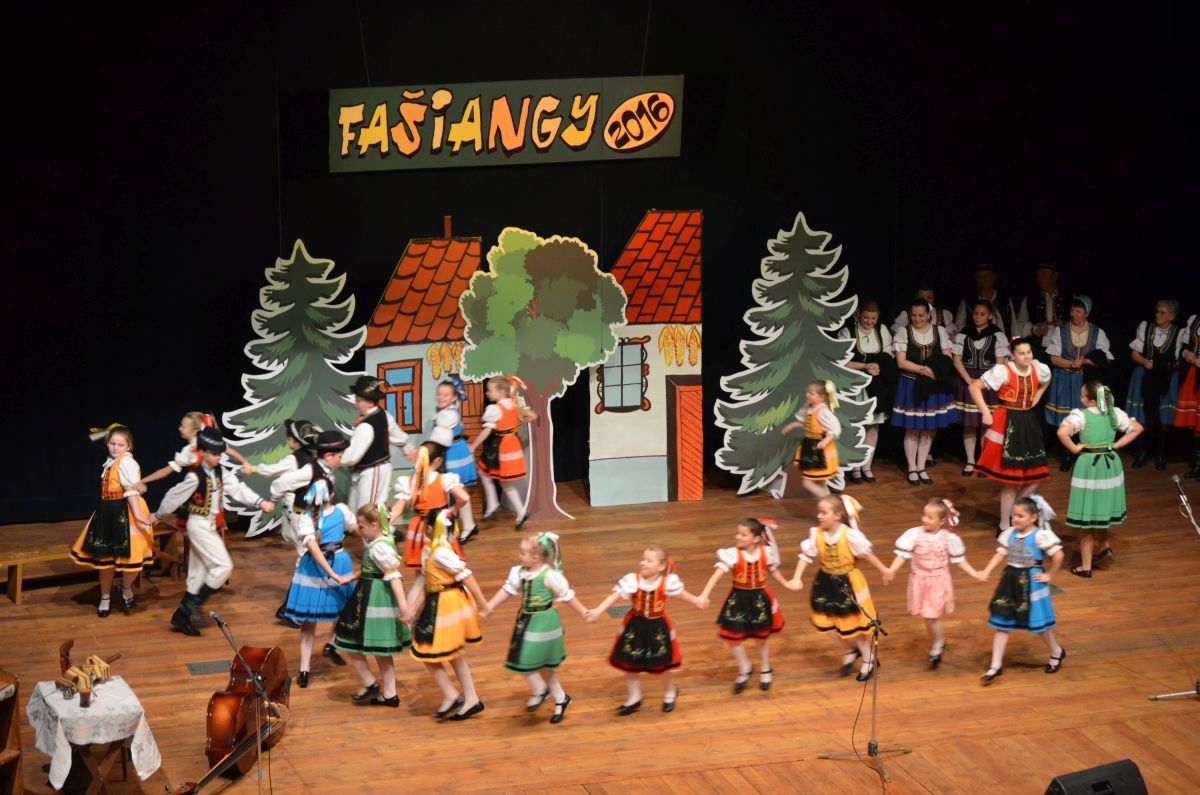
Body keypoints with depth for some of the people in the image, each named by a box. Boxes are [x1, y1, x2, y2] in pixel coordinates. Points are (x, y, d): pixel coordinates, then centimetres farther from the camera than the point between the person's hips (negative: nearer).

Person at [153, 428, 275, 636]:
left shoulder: (219, 473, 4)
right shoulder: (195, 476, -19)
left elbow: (237, 489, -5)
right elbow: (174, 496, -9)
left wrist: (260, 502, -17)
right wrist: (158, 516, 3)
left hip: (212, 527, 8)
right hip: (199, 525, -8)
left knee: (199, 573, 12)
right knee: (224, 566, -12)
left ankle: (182, 616, 19)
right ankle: (194, 603, -4)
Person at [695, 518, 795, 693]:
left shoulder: (766, 552, -11)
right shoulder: (733, 554, -20)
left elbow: (774, 571, 10)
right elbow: (717, 574, -28)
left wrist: (786, 584, 20)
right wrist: (704, 595, -39)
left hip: (760, 599, 1)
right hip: (738, 599, -1)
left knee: (762, 637, 15)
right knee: (733, 637, 1)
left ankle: (765, 670, 39)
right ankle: (744, 668, 27)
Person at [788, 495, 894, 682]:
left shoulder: (850, 535, -23)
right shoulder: (816, 534, -12)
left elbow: (867, 554, -10)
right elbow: (806, 556, -6)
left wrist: (884, 571, 0)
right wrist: (797, 578, -18)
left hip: (848, 583, -4)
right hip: (826, 582, 4)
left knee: (854, 622, 9)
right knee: (830, 621, 12)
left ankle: (868, 659, 30)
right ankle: (850, 650, 40)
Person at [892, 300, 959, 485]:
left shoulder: (940, 332, 4)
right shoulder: (904, 333, -2)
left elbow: (947, 360, 2)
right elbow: (901, 362, -9)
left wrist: (936, 371, -17)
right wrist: (923, 369, -17)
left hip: (934, 387, 2)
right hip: (911, 386, -2)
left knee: (928, 429, 5)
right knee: (912, 429, 1)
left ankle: (921, 467, 15)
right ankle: (912, 469, 11)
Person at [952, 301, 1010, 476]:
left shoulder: (997, 335, 0)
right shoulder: (964, 335, 5)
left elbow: (1000, 362, -4)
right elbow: (957, 360, 2)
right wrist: (969, 380, -11)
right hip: (967, 382, 2)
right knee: (968, 423, 4)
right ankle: (970, 462, 13)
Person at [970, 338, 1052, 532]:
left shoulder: (1039, 369, 1)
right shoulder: (1003, 371, -16)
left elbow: (1045, 382, 26)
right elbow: (974, 387, -14)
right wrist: (985, 413, -15)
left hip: (1029, 424, 6)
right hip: (1007, 424, -6)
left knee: (1035, 476, 7)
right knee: (1011, 480, -2)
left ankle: (1013, 513, 27)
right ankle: (1004, 526, 10)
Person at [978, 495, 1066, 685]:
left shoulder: (1040, 535, -16)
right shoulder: (1010, 534, 1)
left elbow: (1058, 555, -17)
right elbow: (1000, 554, 3)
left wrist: (1049, 576, -10)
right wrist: (987, 570, -10)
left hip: (1030, 582, -5)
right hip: (1010, 580, 5)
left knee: (1038, 622, 9)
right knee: (1001, 623, 4)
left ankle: (1057, 653, 37)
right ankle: (996, 665, 9)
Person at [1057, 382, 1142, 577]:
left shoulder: (1080, 415, -17)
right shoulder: (1115, 413, -1)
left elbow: (1062, 432, -32)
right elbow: (1137, 428, 7)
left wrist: (1074, 448, -16)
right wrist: (1116, 445, 6)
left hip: (1088, 466, -5)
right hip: (1110, 464, 5)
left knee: (1086, 514, 5)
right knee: (1102, 507, 28)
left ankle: (1086, 566, 11)